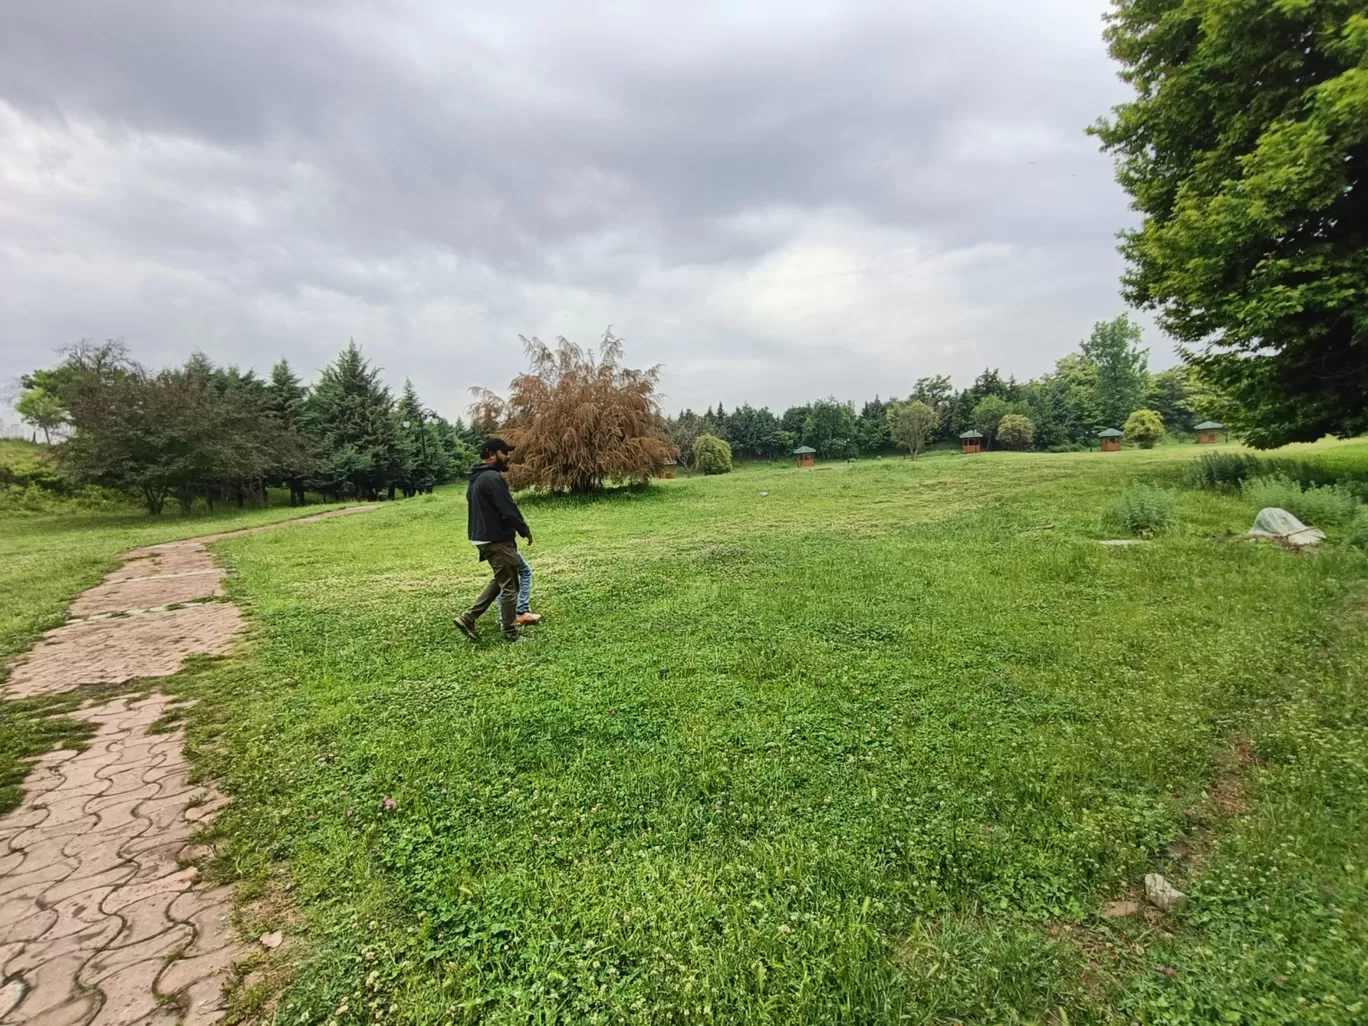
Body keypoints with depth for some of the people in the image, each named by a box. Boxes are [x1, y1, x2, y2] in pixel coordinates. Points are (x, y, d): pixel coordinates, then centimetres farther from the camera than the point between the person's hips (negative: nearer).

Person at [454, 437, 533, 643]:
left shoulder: (476, 478, 14)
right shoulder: (493, 478, -19)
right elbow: (508, 510, -21)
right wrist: (525, 530, -7)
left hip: (483, 538, 10)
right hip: (497, 539, -10)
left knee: (500, 581, 21)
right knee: (509, 586, 1)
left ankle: (468, 618, 18)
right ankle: (510, 633, 10)